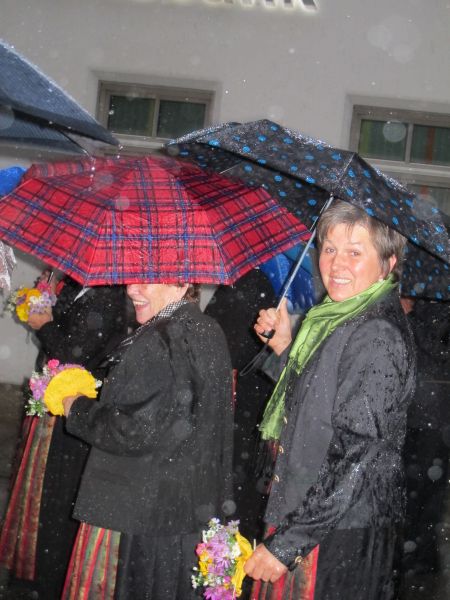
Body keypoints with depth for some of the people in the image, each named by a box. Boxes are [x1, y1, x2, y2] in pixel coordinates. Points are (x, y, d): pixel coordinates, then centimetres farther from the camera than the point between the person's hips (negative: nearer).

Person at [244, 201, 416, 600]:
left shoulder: (378, 336, -19)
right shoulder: (339, 321, 10)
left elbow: (358, 455, -23)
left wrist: (287, 543, -22)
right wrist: (286, 347, 6)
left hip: (343, 534, -8)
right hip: (305, 519, 9)